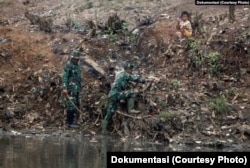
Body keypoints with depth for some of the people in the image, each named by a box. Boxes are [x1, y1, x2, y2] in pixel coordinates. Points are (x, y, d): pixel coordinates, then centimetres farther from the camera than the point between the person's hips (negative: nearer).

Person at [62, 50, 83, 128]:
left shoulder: (76, 66, 16)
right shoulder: (68, 65, -11)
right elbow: (64, 77, -17)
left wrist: (80, 86, 25)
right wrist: (64, 88, -24)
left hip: (76, 88, 9)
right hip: (70, 88, -9)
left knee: (75, 105, 11)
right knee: (71, 105, -10)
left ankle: (69, 121, 19)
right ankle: (70, 123, -8)